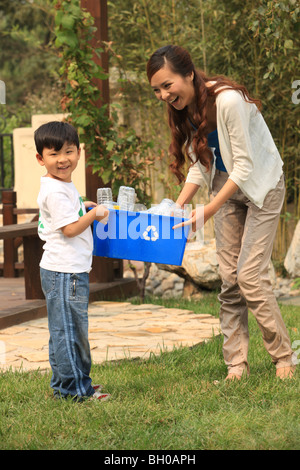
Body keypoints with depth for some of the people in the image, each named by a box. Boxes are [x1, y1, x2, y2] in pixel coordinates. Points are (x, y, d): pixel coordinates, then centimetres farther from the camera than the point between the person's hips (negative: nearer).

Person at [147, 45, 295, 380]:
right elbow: (200, 166, 3)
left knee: (249, 274, -12)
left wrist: (208, 211, -29)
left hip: (261, 185, -7)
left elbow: (244, 165, -26)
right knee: (229, 278, 2)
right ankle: (236, 366, 6)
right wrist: (177, 208, -9)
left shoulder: (228, 101, -29)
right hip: (227, 186, 7)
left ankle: (283, 358, 2)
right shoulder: (182, 109, -5)